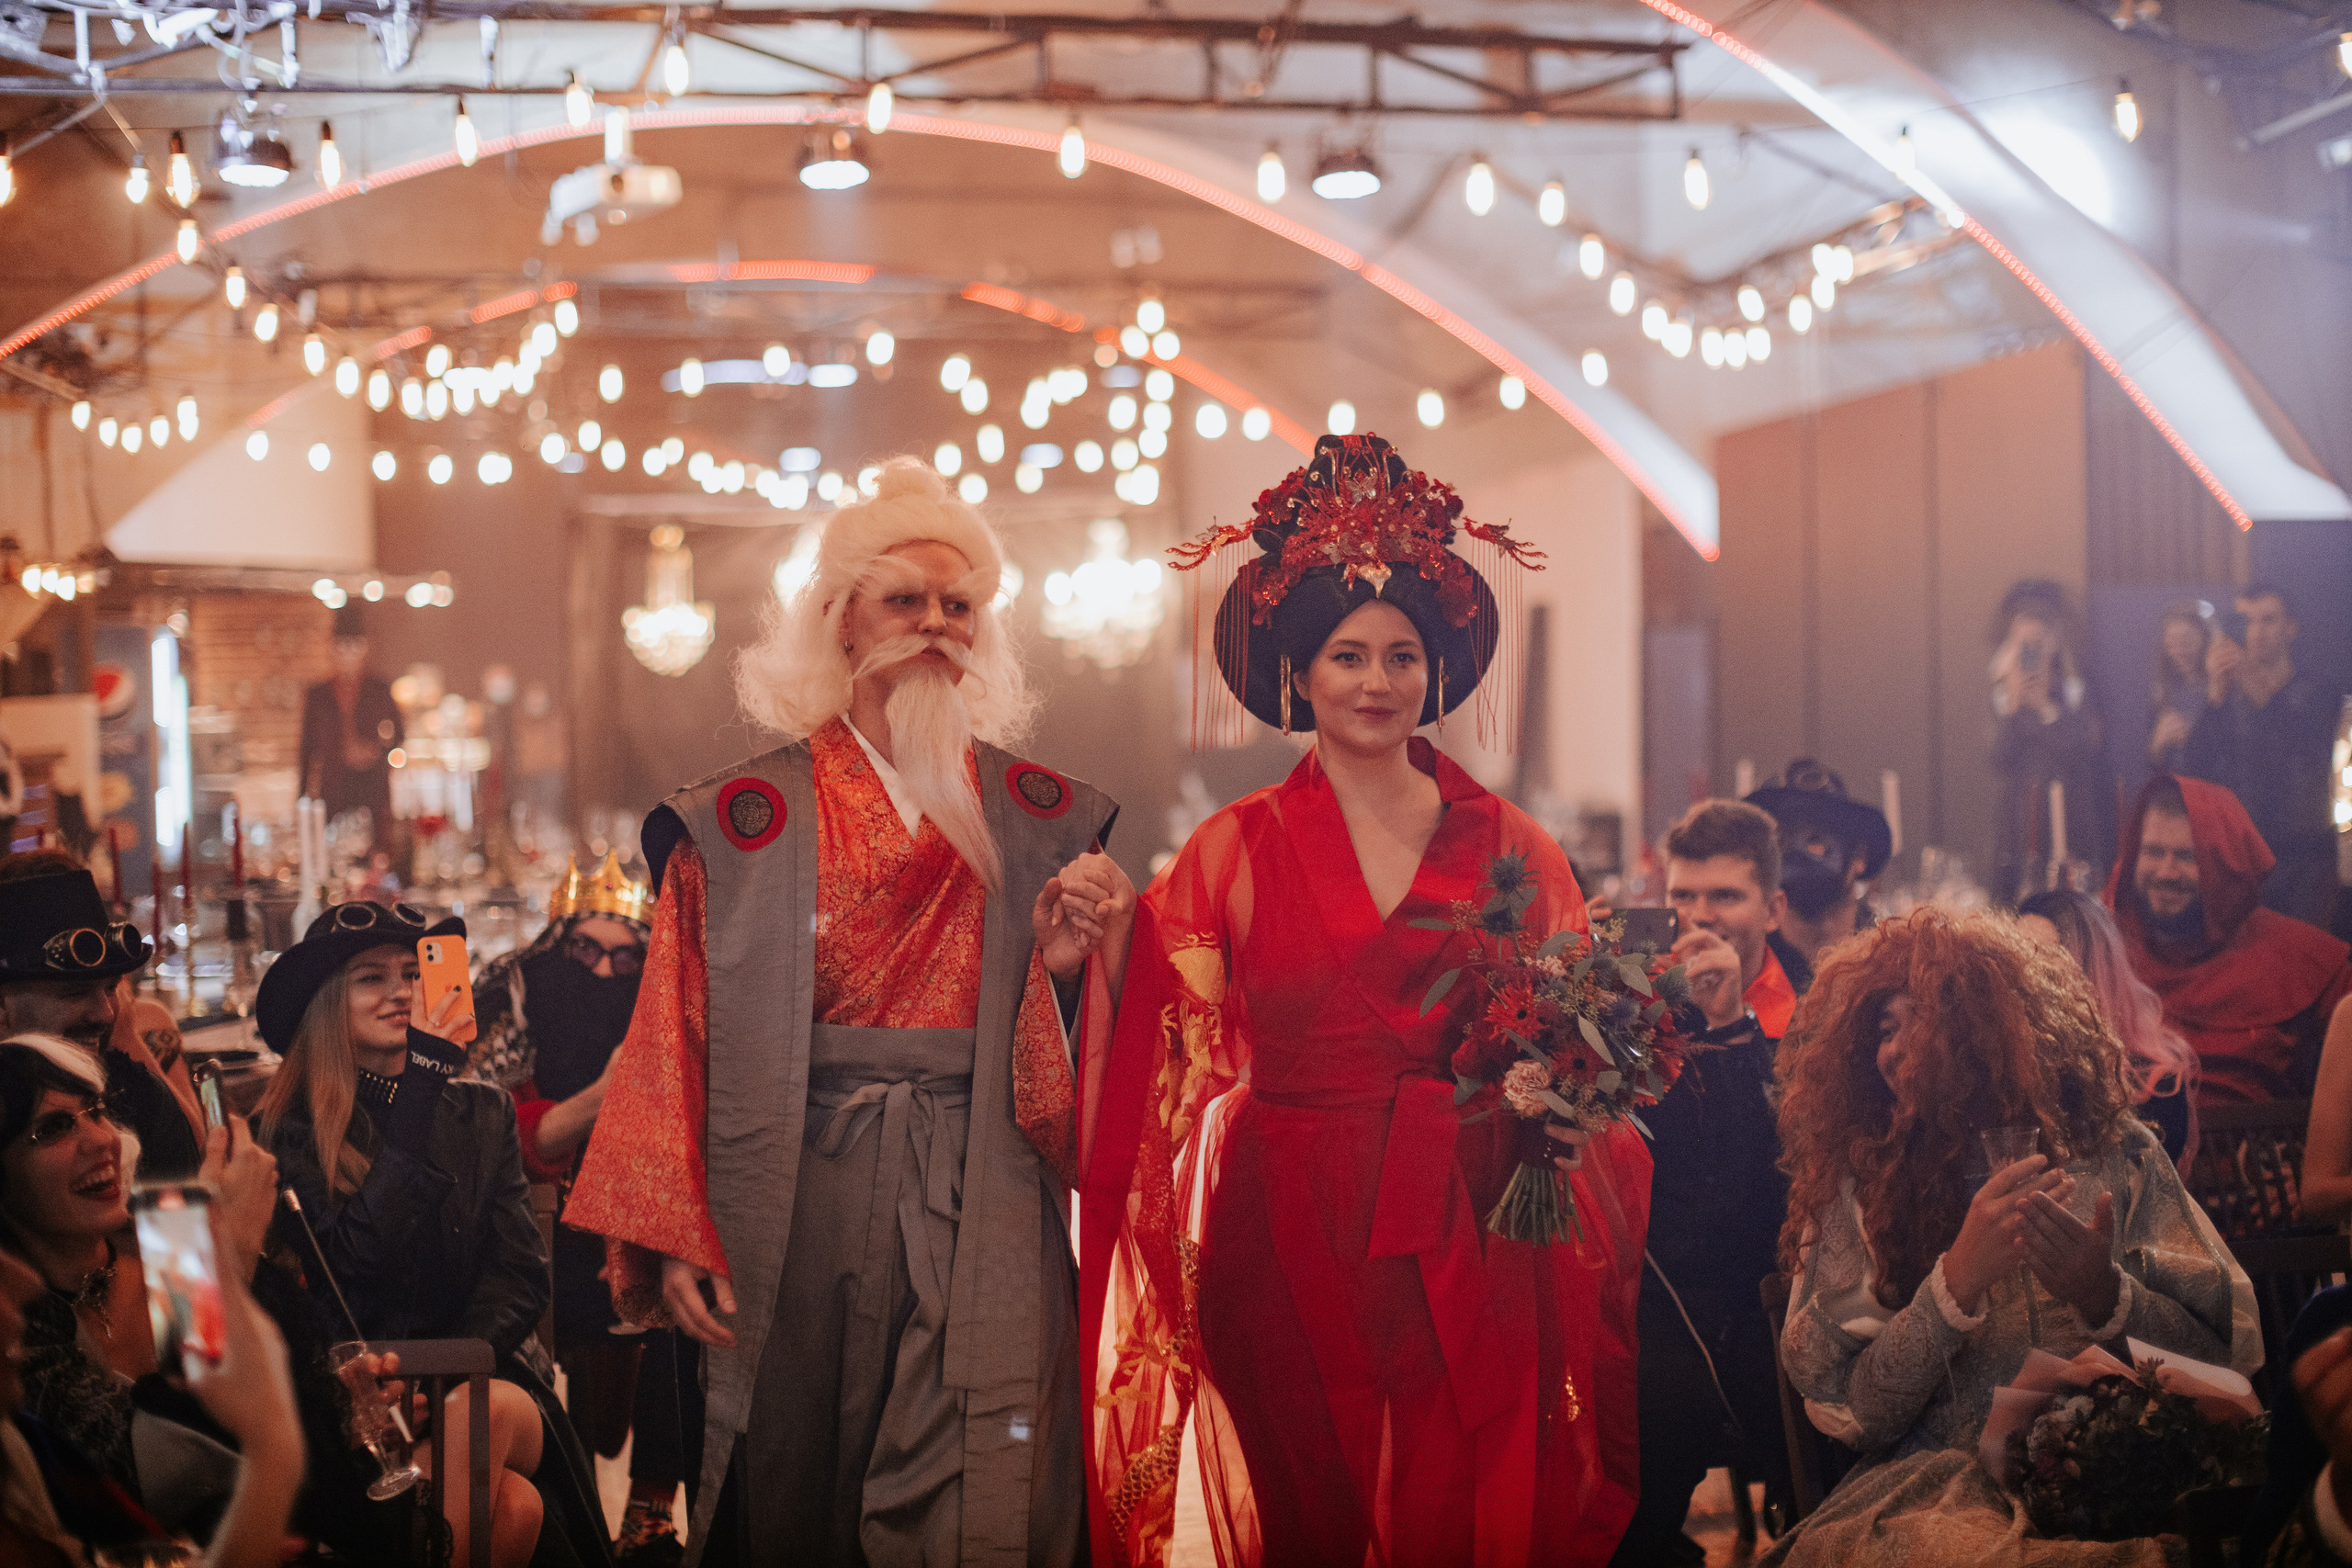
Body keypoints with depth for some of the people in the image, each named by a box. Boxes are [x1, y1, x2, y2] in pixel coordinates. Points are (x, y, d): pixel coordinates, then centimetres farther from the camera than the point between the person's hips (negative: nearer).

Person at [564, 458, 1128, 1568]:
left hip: (983, 1216, 1)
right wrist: (674, 1242, -5)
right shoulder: (741, 822, 4)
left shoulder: (1041, 818, 10)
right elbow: (674, 1040, 2)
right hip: (799, 1216, 0)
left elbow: (1086, 1067, 10)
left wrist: (1072, 964, -11)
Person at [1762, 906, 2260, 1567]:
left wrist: (2103, 1293, -14)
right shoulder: (1862, 1185, 8)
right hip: (1938, 1481, -1)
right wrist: (1958, 1278, -14)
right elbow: (1853, 1414, 0)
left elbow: (2227, 1354, 5)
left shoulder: (2112, 1153, 8)